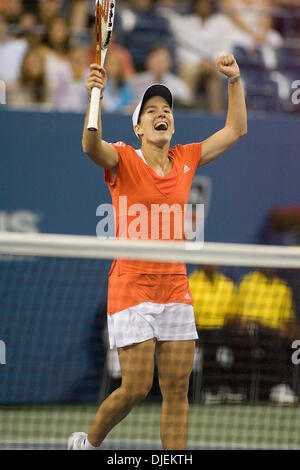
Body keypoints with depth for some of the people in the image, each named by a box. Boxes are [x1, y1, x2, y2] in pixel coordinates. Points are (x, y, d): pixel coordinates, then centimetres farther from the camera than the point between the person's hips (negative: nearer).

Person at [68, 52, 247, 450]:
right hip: (132, 287, -5)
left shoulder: (185, 160, 10)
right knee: (136, 387, -8)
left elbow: (235, 130, 18)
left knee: (177, 390, 1)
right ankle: (88, 443, 18)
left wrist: (235, 81, 6)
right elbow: (92, 147, -27)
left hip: (176, 289, 5)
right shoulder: (123, 160, -4)